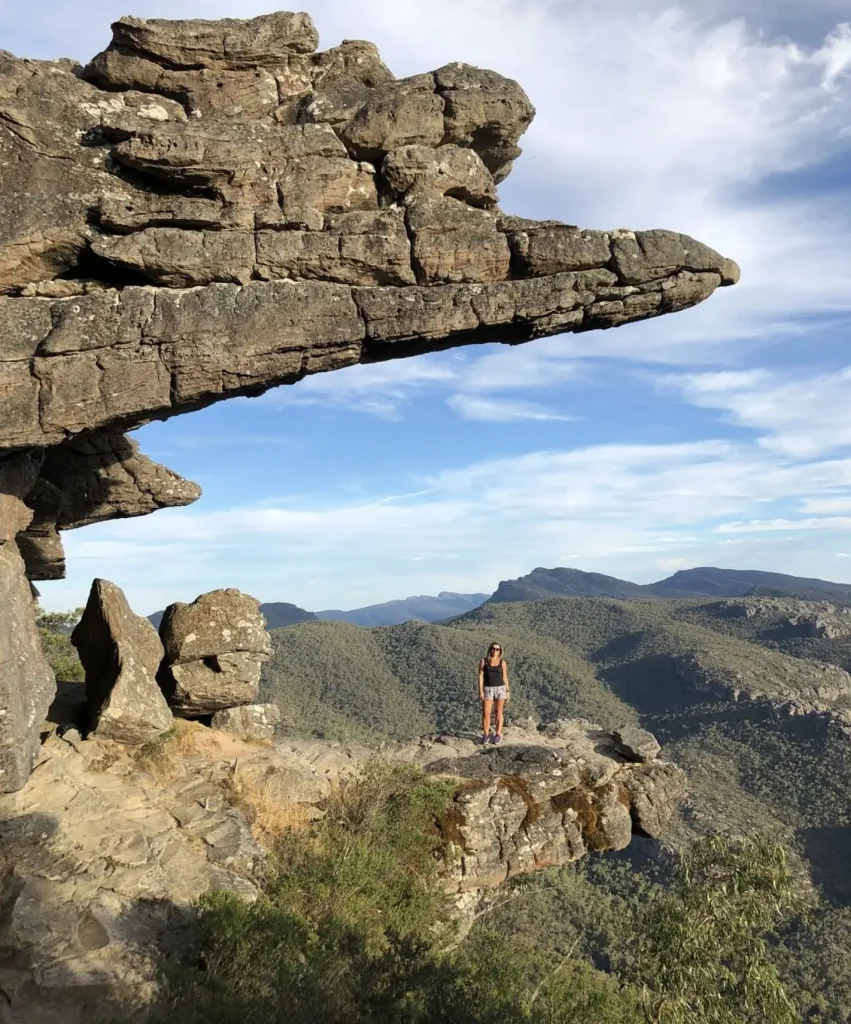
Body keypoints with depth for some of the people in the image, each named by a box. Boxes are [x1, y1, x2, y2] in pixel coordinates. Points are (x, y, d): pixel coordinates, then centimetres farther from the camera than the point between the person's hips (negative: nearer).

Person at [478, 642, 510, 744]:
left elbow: (505, 677, 6)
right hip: (488, 689, 0)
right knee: (486, 713, -5)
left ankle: (498, 735, 11)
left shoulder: (502, 662, 2)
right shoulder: (483, 661, -1)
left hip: (500, 688, 0)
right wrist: (480, 691, -10)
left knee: (498, 712, 3)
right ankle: (486, 735, 6)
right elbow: (481, 676, -3)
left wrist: (508, 691, 3)